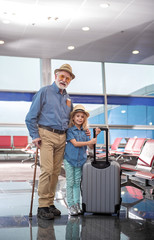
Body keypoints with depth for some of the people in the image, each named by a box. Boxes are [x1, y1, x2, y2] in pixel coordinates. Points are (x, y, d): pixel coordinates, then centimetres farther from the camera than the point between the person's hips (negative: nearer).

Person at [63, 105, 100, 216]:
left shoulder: (85, 131, 7)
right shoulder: (70, 130, -6)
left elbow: (91, 146, 3)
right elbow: (75, 143, -15)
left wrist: (96, 135, -8)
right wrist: (89, 142, -19)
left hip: (80, 160, 4)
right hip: (69, 159, -4)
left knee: (77, 183, 10)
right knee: (70, 183, 1)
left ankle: (77, 205, 18)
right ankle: (70, 205, 8)